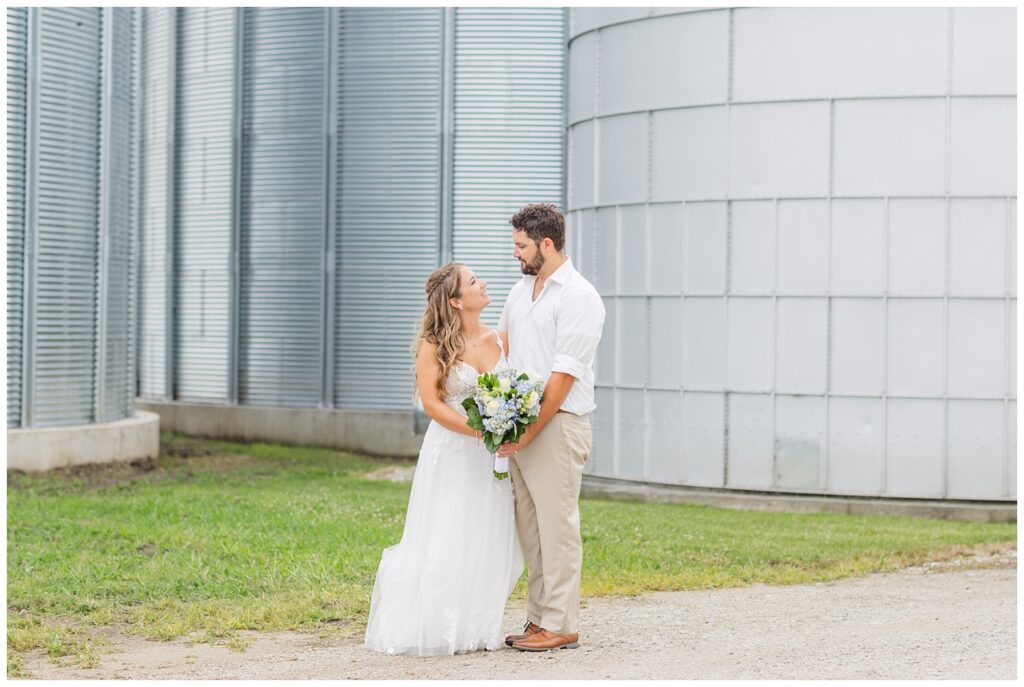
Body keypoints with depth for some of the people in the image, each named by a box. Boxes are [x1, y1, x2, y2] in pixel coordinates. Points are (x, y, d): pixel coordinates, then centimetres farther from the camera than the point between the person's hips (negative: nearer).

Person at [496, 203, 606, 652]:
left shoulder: (578, 297, -11)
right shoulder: (522, 289, 15)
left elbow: (564, 375, -16)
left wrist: (530, 432, -17)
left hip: (557, 425, -8)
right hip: (519, 425, 8)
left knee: (557, 527, -5)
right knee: (529, 528, 10)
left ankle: (561, 626, -1)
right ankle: (539, 618, 17)